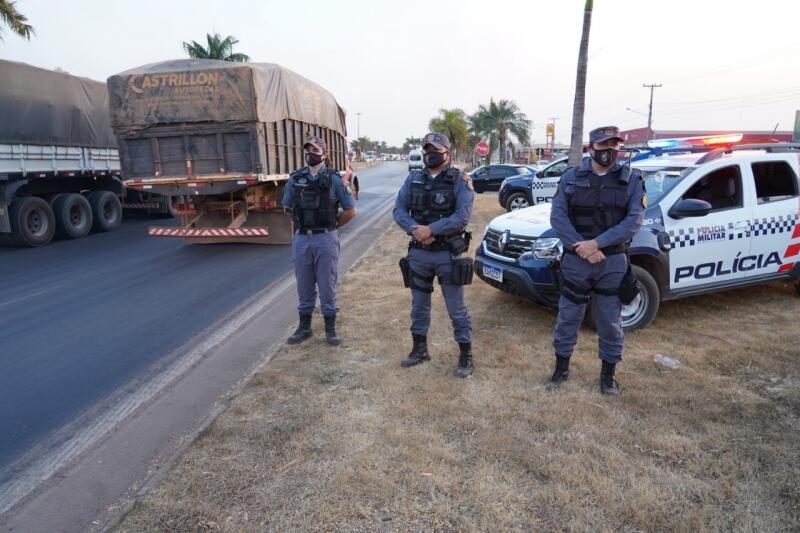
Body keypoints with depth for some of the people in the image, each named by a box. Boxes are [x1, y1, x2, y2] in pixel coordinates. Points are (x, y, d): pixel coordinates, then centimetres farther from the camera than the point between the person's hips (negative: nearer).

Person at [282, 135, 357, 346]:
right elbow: (287, 207, 16)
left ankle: (330, 328, 18)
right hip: (301, 239, 3)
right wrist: (303, 224, 14)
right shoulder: (295, 178, 4)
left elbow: (350, 210, 0)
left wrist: (331, 226, 6)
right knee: (304, 286, 12)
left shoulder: (334, 179, -4)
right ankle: (304, 326, 26)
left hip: (326, 239, -3)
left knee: (327, 286, 5)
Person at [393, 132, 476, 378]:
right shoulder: (413, 180, 7)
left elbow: (463, 216, -16)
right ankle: (419, 349, 33)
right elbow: (399, 210, 1)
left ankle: (465, 355, 17)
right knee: (419, 304, 16)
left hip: (449, 254, -4)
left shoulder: (460, 180, -6)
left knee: (456, 307, 3)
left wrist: (430, 229, -22)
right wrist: (415, 229, -18)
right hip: (418, 253, 4)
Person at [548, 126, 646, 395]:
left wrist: (597, 243, -19)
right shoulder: (571, 177, 2)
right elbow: (557, 216, -5)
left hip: (613, 262, 0)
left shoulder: (631, 179, 0)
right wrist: (580, 245, -17)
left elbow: (634, 220, -9)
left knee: (610, 321, 10)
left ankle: (608, 374, 26)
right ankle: (561, 367, 26)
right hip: (575, 260, 0)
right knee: (567, 317, 9)